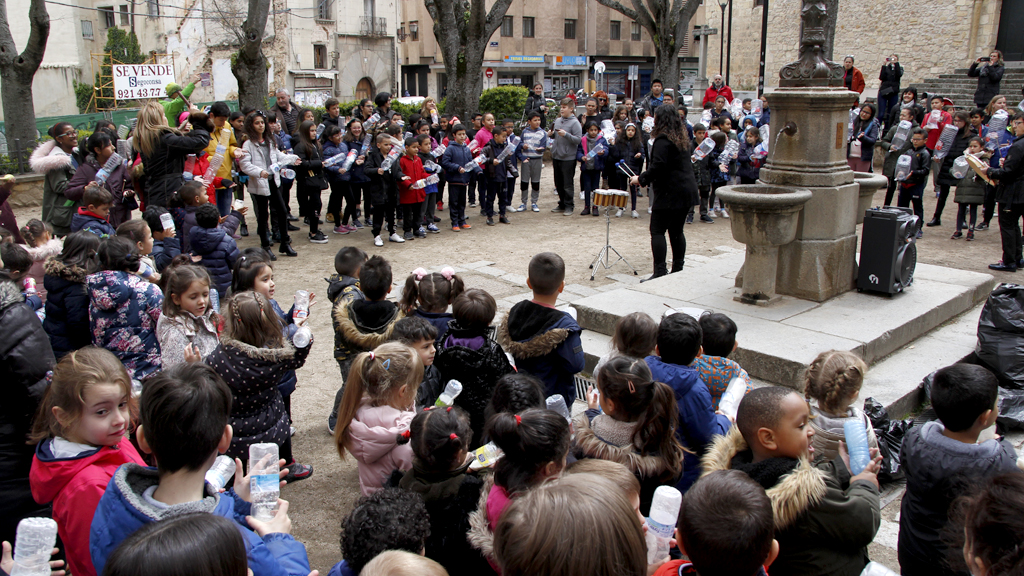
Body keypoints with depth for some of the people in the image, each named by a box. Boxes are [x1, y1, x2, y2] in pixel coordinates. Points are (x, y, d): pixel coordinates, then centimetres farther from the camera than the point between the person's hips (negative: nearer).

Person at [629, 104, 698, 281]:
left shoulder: (663, 140, -12)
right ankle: (678, 270, 17)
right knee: (676, 231, 14)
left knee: (657, 231, -4)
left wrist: (641, 179, -7)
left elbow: (658, 166, -21)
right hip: (687, 190, 9)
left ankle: (660, 272, -9)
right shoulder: (681, 138, 15)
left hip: (670, 192, -9)